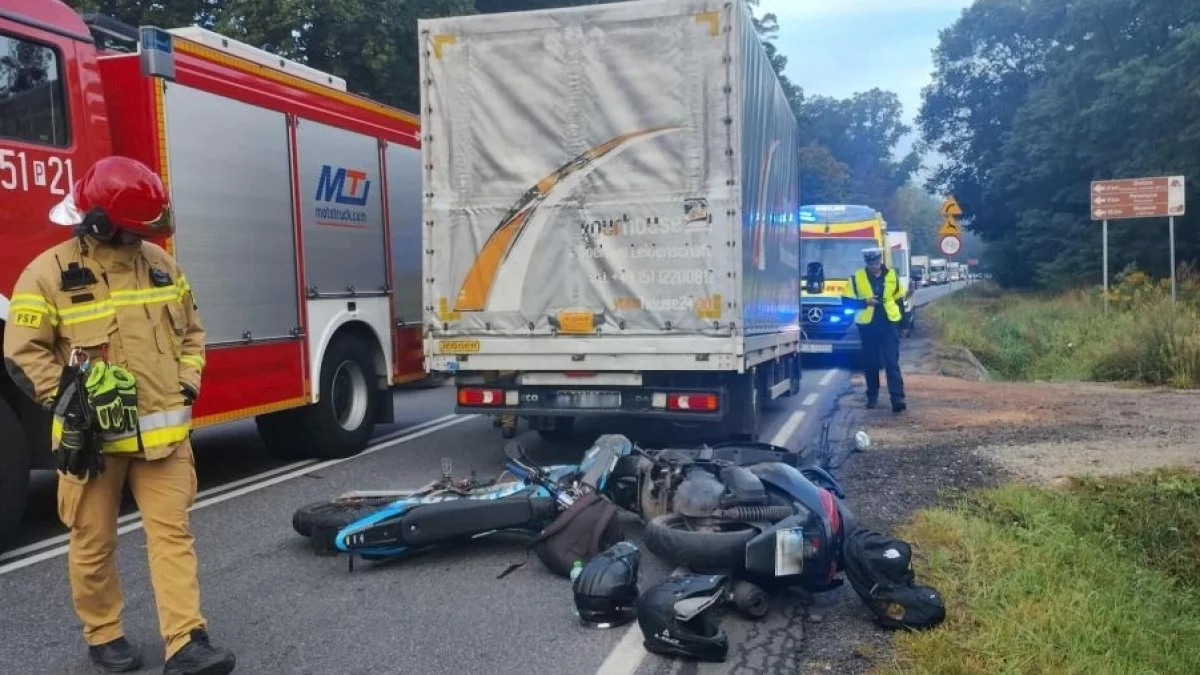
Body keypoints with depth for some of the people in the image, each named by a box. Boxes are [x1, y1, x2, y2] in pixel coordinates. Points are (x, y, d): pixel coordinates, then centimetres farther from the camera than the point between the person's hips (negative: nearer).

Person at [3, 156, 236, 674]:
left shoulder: (160, 263, 7)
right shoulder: (49, 272, -8)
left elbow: (190, 329, 16)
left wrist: (187, 382, 4)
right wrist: (74, 401, -12)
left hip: (163, 429, 3)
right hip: (92, 436, -3)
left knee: (172, 532, 0)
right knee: (94, 542, 10)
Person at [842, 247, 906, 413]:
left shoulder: (891, 275, 6)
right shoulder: (857, 277, -1)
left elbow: (899, 298, 14)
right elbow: (848, 300, -1)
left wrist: (902, 321, 11)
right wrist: (865, 301, -17)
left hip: (889, 324, 0)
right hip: (867, 325, 0)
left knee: (892, 361, -7)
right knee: (870, 362, 8)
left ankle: (897, 397, -11)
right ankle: (872, 396, 23)